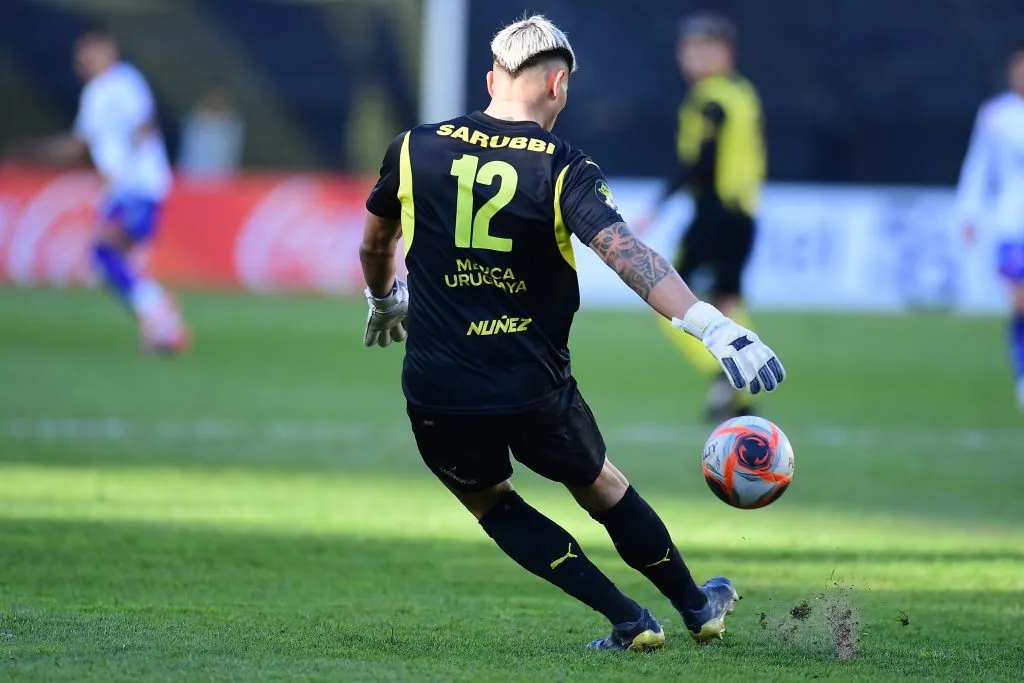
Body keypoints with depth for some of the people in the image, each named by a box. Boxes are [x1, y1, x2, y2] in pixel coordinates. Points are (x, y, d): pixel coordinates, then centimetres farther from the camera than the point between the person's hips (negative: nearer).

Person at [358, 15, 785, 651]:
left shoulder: (415, 150, -1)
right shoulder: (564, 172, -11)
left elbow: (376, 244, 16)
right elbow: (625, 251, -27)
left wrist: (384, 301, 37)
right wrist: (708, 323, -35)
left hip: (438, 386, 1)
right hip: (534, 385, -1)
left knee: (489, 501, 23)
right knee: (597, 483, 25)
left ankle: (628, 620, 16)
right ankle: (696, 606, 39)